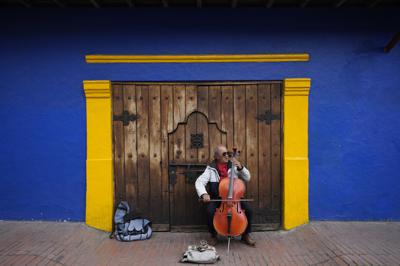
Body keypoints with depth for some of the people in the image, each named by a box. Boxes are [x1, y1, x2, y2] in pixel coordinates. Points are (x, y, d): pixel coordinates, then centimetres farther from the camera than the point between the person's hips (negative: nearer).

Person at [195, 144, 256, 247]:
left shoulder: (234, 166, 3)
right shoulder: (211, 168, -3)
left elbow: (247, 178, 3)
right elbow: (199, 182, -11)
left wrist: (240, 167, -14)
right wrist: (204, 194, -30)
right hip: (217, 198, -2)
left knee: (248, 209, -20)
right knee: (210, 211, -30)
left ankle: (246, 235, 5)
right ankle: (213, 236, -2)